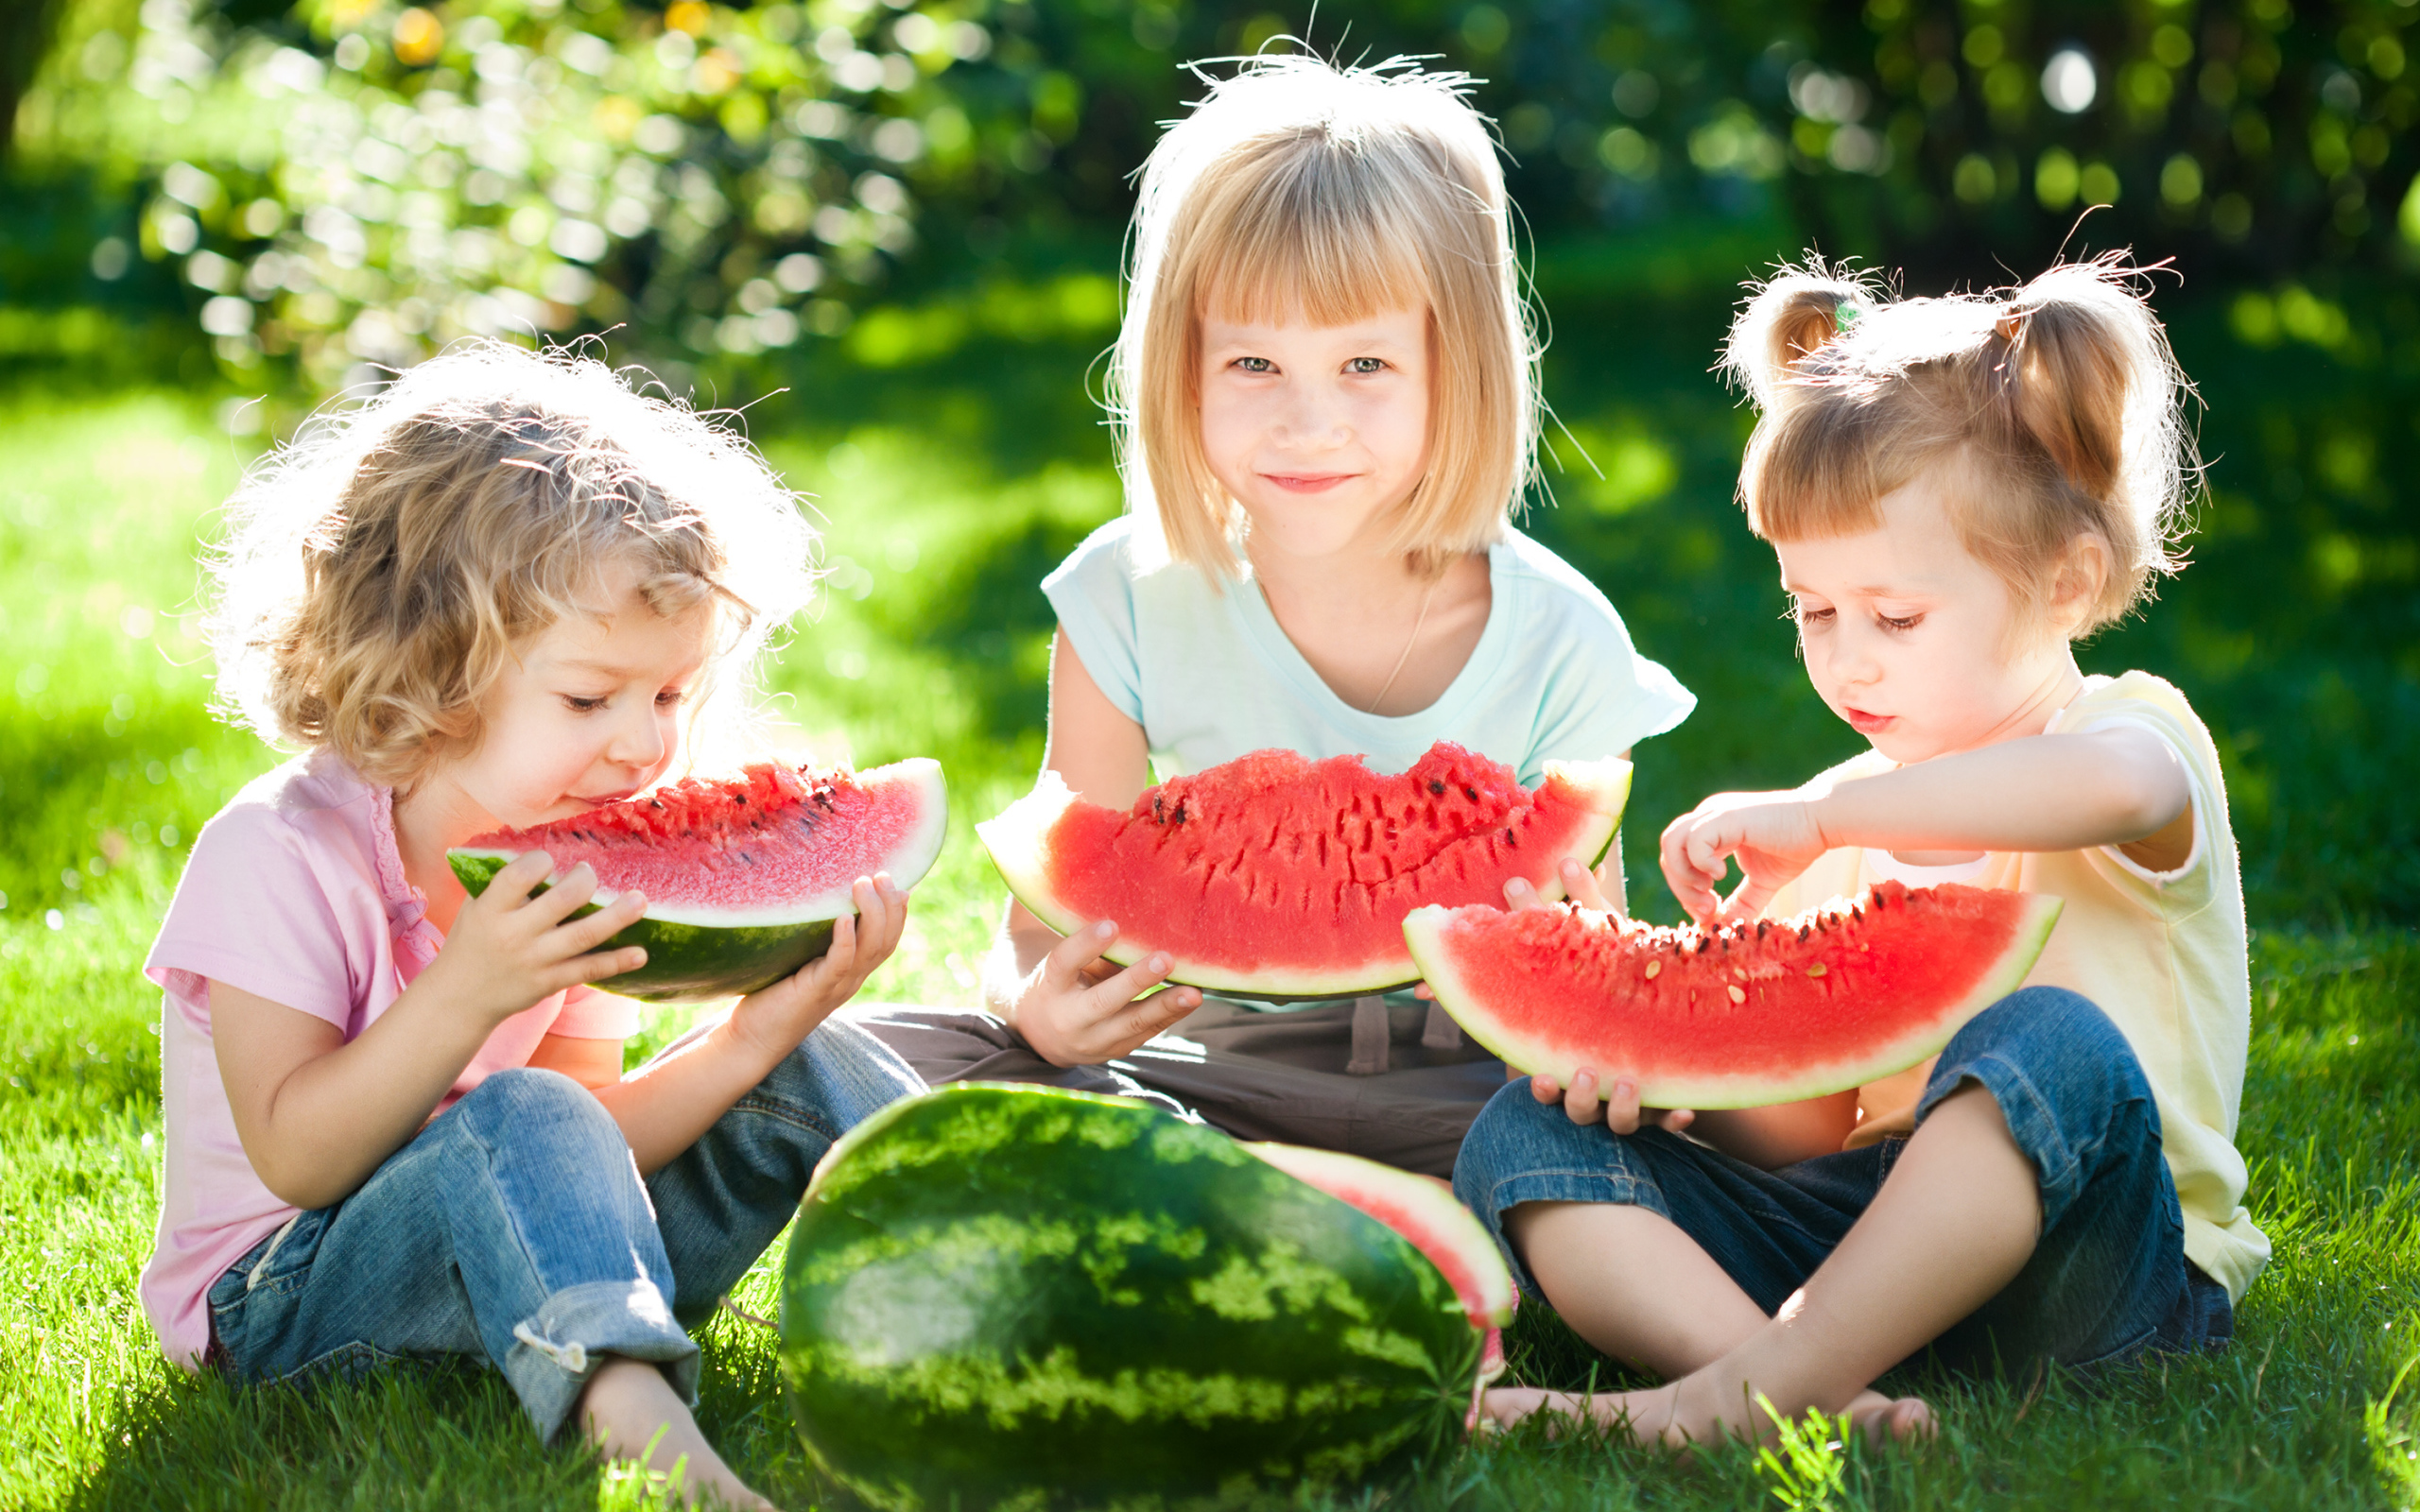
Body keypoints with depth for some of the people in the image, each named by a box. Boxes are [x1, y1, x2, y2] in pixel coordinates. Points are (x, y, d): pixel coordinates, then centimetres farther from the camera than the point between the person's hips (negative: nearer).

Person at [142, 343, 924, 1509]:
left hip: (527, 1274, 7)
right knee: (516, 1121, -38)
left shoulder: (568, 871, 1)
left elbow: (591, 1161, -3)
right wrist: (464, 993, -36)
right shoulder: (282, 853, -19)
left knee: (799, 1077, -5)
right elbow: (296, 1160, -25)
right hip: (285, 1301, -7)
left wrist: (749, 1040, -19)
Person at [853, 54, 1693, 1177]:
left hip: (1463, 1077, -1)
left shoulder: (1556, 645, -9)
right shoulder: (1132, 601, -7)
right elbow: (1051, 919, -4)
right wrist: (1041, 999, -30)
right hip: (1212, 1056, 2)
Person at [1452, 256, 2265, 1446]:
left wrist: (1818, 814, -24)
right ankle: (1809, 1390, -37)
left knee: (2054, 1046, -37)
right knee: (1526, 1139, -11)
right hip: (1867, 1227, 6)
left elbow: (2116, 783, -30)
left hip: (2088, 1260, -6)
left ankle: (1754, 1387, -38)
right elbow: (1805, 1133, 14)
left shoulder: (2133, 728, 0)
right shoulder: (1843, 827, 19)